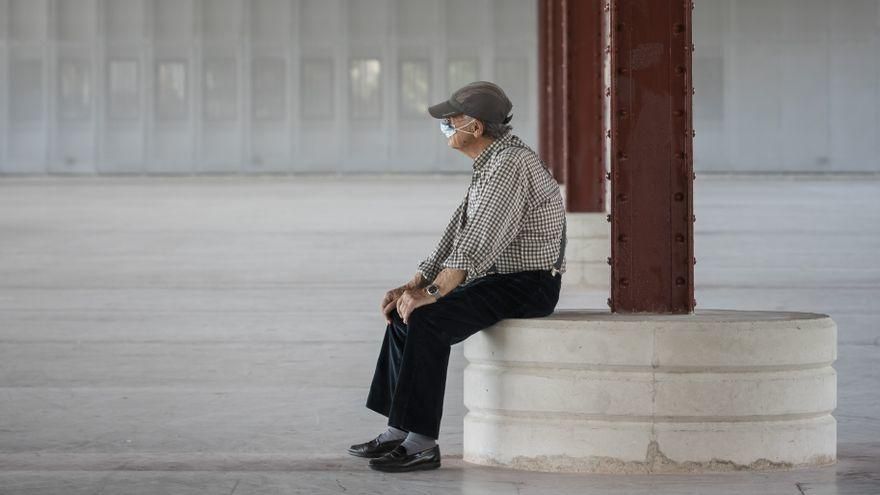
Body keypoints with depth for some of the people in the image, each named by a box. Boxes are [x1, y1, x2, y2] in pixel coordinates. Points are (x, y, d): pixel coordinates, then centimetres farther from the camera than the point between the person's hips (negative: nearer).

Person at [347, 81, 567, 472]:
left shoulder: (510, 164, -19)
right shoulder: (489, 164, 15)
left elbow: (479, 241, -29)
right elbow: (457, 235, 16)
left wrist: (432, 293, -32)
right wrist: (414, 285, 6)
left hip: (529, 284, -10)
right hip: (501, 279, 10)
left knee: (427, 321, -24)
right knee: (405, 313, 6)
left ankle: (422, 444, -21)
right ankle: (398, 431, 6)